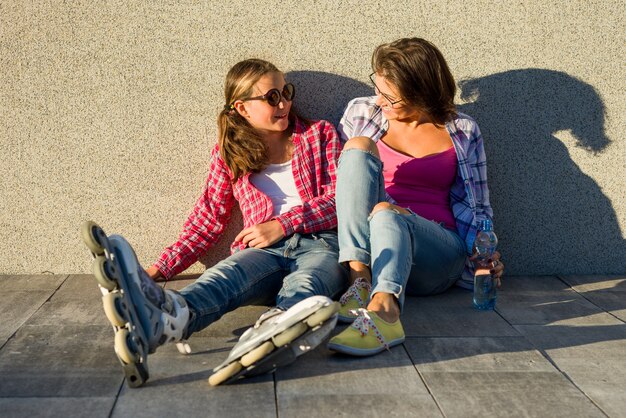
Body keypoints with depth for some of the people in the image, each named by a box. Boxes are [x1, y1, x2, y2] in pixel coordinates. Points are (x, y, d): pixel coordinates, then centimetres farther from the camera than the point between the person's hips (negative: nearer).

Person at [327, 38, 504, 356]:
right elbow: (335, 184, 17)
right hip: (364, 245, 2)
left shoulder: (462, 132, 11)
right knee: (358, 147, -24)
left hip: (438, 249, -1)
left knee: (385, 213, -37)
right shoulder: (362, 113, 12)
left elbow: (474, 207, 13)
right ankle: (360, 278, -36)